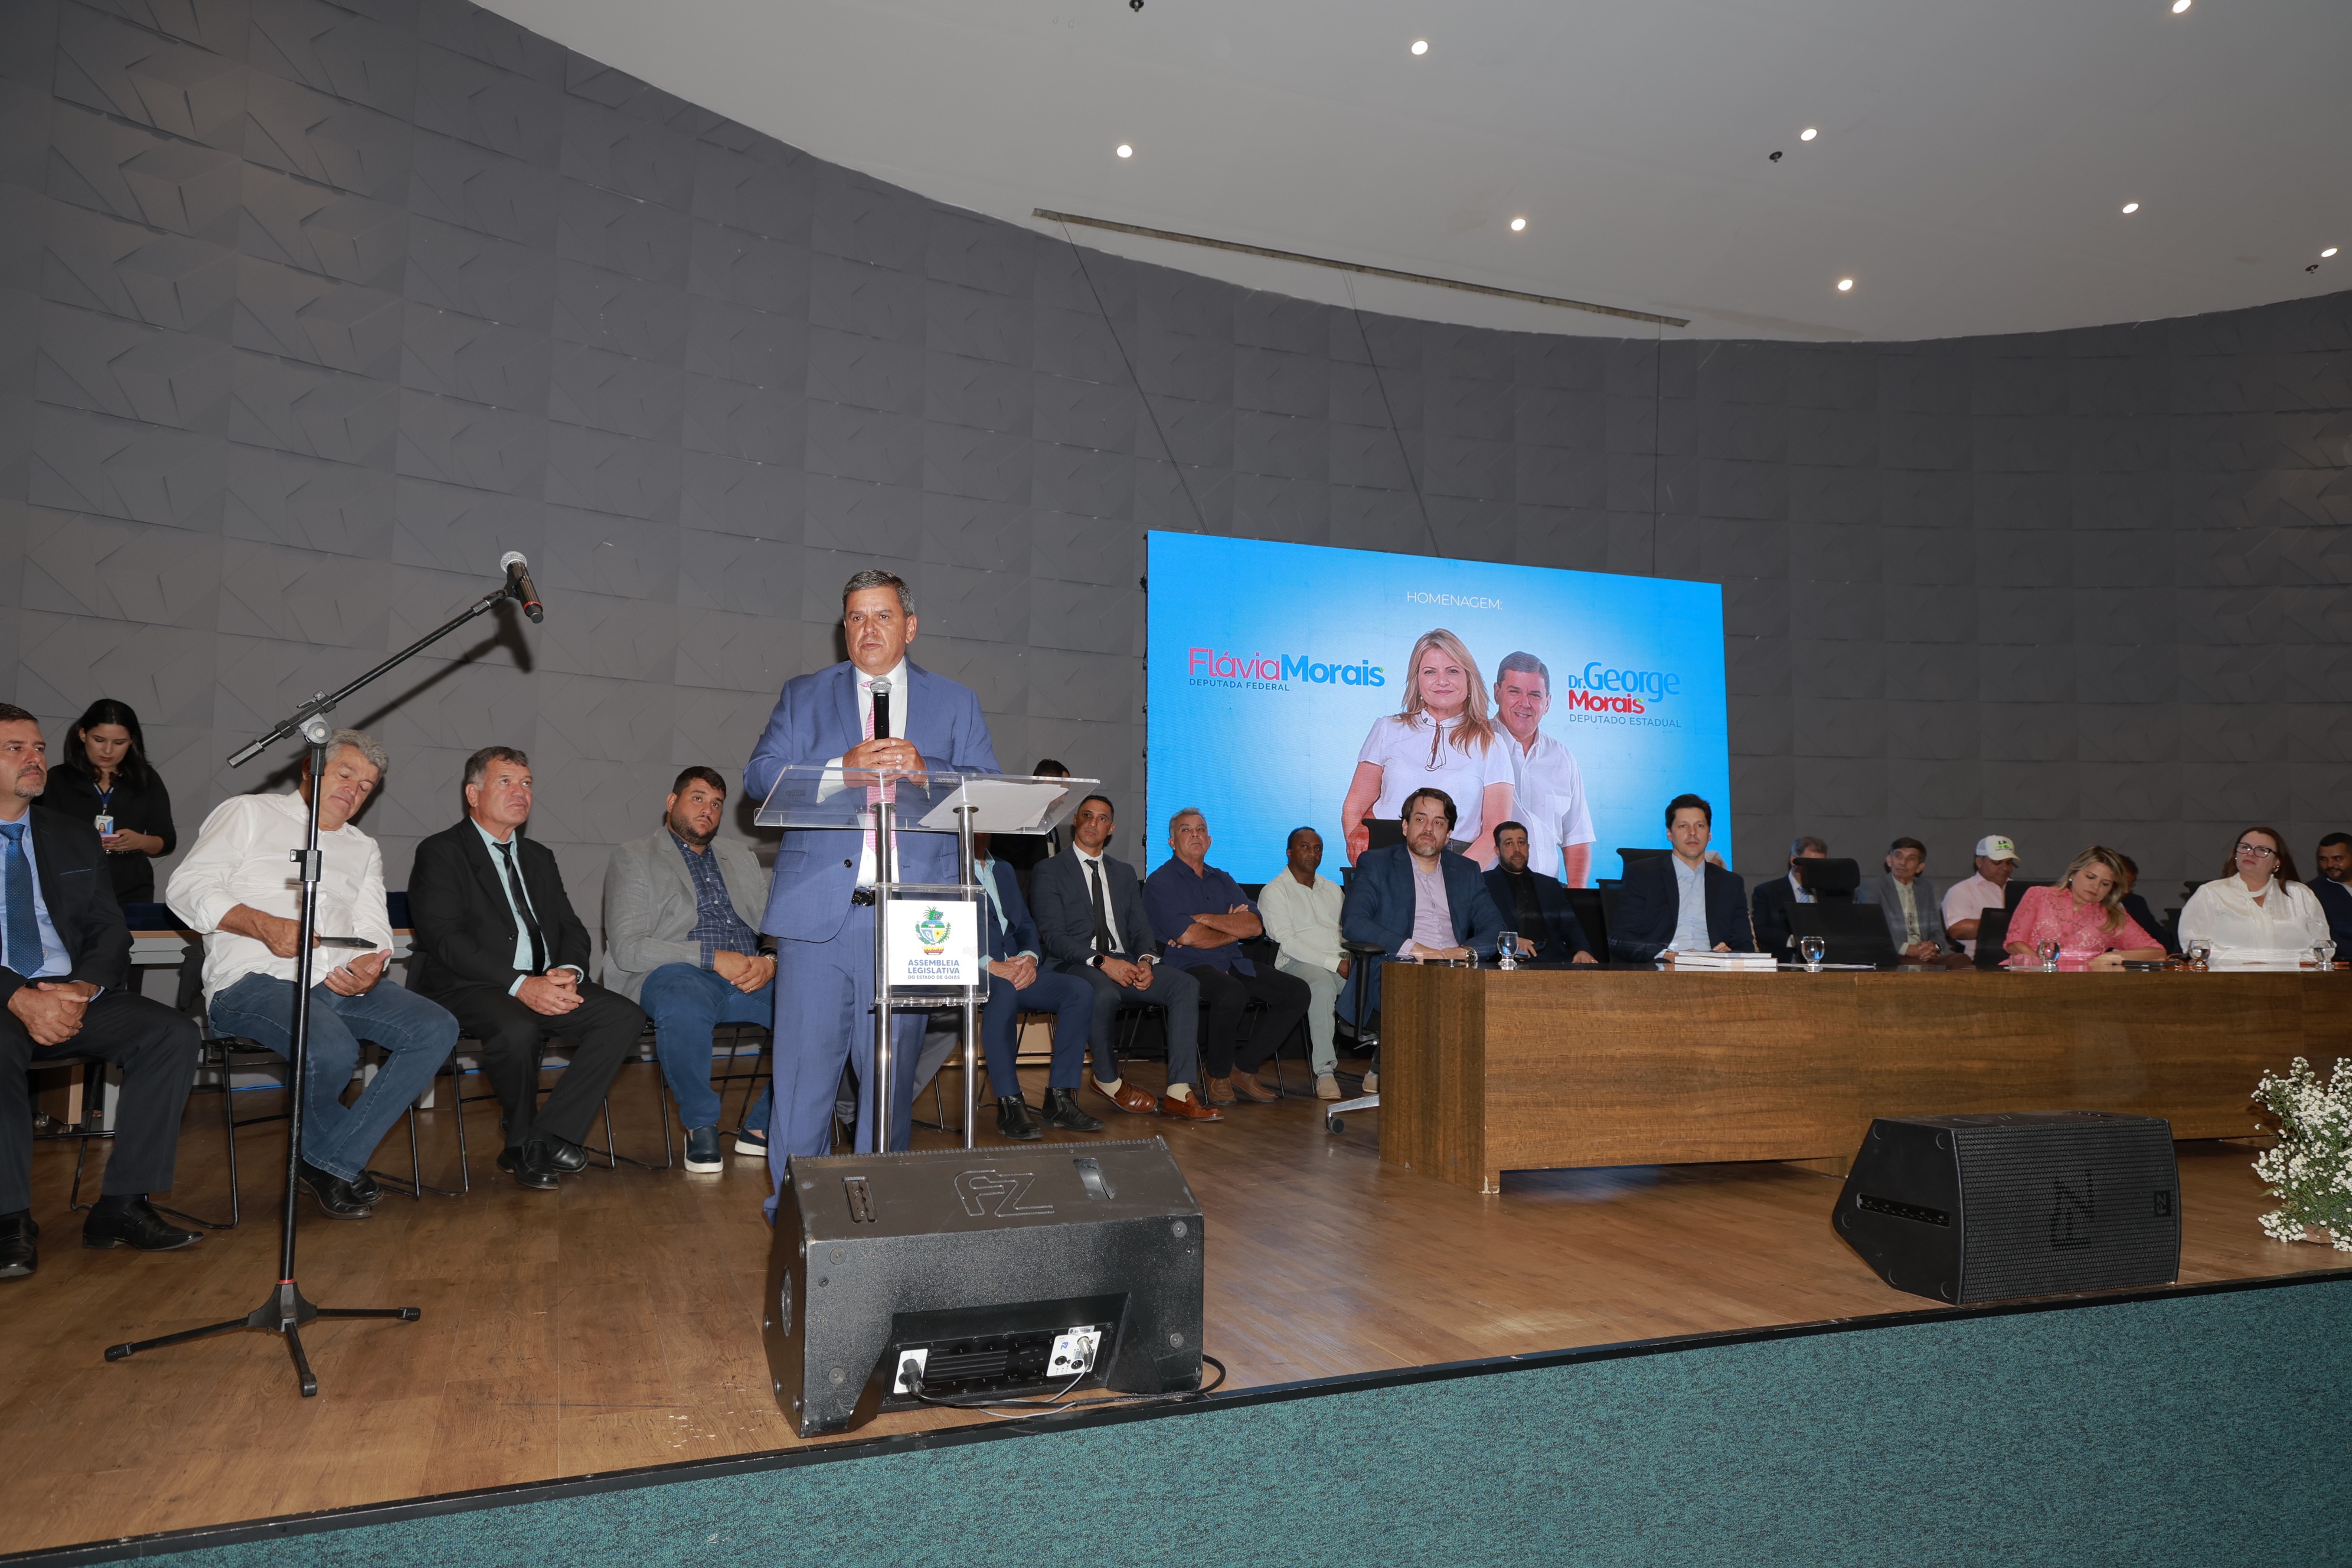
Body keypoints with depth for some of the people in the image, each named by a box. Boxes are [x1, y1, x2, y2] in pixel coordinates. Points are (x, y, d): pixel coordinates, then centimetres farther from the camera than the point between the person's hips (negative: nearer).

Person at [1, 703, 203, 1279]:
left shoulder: (75, 836, 16)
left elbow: (110, 930, 10)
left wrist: (82, 989, -11)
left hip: (73, 993, 4)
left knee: (174, 1035, -20)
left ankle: (122, 1207, -17)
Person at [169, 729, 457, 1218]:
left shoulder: (364, 849, 25)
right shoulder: (248, 813, 11)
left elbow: (375, 932, 14)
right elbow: (186, 888, -1)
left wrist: (369, 968, -11)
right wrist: (264, 925, -18)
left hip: (337, 983, 6)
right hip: (252, 981, -5)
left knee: (438, 1029, -18)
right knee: (333, 1049, -35)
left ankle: (334, 1161, -12)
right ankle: (320, 1151, -1)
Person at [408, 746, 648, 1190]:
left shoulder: (539, 858, 23)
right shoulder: (440, 853, 2)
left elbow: (572, 929, 17)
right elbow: (444, 939, -12)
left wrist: (568, 972, -9)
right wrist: (520, 985, -23)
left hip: (545, 985, 6)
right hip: (470, 988, -6)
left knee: (625, 1015, -18)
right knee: (517, 1029, -37)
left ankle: (544, 1141, -17)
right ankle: (522, 1138, -8)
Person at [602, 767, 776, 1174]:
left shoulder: (742, 858, 27)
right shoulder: (633, 858, 10)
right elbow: (627, 948, -4)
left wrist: (770, 961, -6)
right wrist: (712, 958, -13)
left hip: (750, 977, 5)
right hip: (675, 974, -4)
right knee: (684, 1011, -41)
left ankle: (761, 1125, -8)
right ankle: (701, 1126, -15)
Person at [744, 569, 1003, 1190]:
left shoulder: (956, 703, 15)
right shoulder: (802, 696, 16)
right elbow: (759, 776, 4)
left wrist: (924, 770, -13)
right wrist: (843, 767, -12)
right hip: (817, 906, 0)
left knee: (893, 1063, 5)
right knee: (804, 1060, 0)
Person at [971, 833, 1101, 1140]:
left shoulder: (1005, 870, 25)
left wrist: (1030, 958, -4)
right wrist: (990, 965, -22)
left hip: (1015, 968, 7)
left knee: (1080, 990, -16)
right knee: (1004, 992, -39)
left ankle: (1060, 1098, -16)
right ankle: (1010, 1105, -31)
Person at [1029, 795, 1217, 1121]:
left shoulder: (1125, 873, 22)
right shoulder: (1050, 872, 4)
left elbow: (1141, 928, 15)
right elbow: (1053, 936, -7)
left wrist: (1146, 960, -10)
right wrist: (1102, 962, -21)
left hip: (1124, 963, 5)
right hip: (1076, 966, -5)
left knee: (1186, 984, -21)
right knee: (1105, 992, -40)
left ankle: (1179, 1094, -27)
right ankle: (1107, 1080, -11)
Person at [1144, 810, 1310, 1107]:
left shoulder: (1223, 881, 20)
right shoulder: (1160, 882, 1)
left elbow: (1255, 926, 3)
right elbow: (1188, 937, -12)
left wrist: (1204, 919, -9)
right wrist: (1234, 927, 2)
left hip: (1233, 964, 7)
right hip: (1189, 967, -7)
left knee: (1298, 992, -10)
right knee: (1232, 993, -37)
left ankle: (1243, 1069, -4)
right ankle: (1217, 1075, -12)